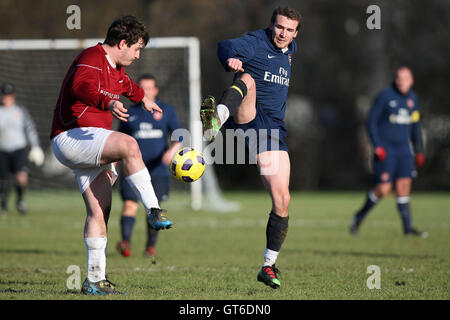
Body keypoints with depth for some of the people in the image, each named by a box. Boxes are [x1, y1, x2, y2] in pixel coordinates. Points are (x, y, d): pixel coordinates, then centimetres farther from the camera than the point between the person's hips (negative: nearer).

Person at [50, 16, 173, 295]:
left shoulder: (115, 69, 20)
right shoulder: (92, 59, -12)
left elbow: (125, 84, 46)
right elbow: (81, 86, -35)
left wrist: (142, 97, 64)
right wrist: (108, 103, -52)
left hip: (92, 147, 10)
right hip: (72, 136, -10)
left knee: (99, 211, 2)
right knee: (128, 144, -33)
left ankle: (95, 280, 3)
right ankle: (154, 211, -32)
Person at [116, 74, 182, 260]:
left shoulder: (167, 111, 7)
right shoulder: (130, 113, 10)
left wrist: (172, 150, -18)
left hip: (157, 170, 0)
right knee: (129, 204, -16)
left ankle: (151, 247, 17)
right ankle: (126, 243, -25)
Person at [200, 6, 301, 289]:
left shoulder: (290, 50, 20)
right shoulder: (256, 42, -3)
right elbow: (227, 47, -26)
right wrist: (231, 59, -47)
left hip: (273, 128, 6)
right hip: (246, 118, -6)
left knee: (282, 200, -3)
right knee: (247, 81, -39)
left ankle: (269, 266, 12)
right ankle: (216, 121, -73)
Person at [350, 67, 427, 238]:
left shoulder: (412, 98, 10)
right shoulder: (385, 96, -8)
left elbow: (415, 126, 22)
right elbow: (371, 121, -7)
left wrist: (419, 151, 20)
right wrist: (377, 146, -14)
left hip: (404, 149, 5)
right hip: (385, 150, -5)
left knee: (404, 185, -3)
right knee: (383, 188, -10)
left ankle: (407, 227, -1)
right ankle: (360, 216, 11)